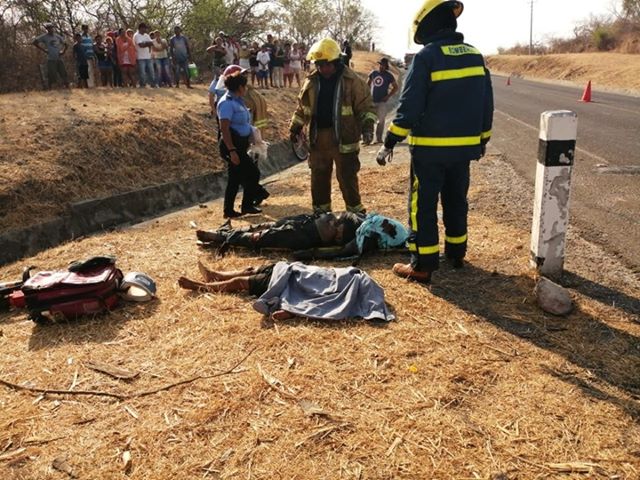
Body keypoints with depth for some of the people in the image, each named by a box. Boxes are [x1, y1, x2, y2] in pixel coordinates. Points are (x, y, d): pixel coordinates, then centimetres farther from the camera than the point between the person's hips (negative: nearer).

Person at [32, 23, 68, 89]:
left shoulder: (57, 36, 12)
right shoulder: (44, 36, 1)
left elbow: (65, 44, 24)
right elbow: (34, 42, -1)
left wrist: (63, 51, 8)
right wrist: (43, 49, -5)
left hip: (59, 59, 4)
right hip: (51, 59, -4)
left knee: (64, 74, 0)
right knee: (51, 76, -5)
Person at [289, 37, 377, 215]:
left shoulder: (352, 81, -7)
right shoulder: (311, 82, 8)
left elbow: (366, 106, -5)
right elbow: (302, 107, 18)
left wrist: (367, 125, -20)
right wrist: (295, 128, 14)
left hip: (344, 138, -5)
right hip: (318, 138, 5)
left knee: (347, 177, 0)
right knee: (319, 177, 13)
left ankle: (356, 212, 14)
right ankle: (321, 212, 28)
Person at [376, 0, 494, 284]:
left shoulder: (426, 57, -12)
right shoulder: (475, 55, 8)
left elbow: (409, 107, -17)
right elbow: (486, 104, 12)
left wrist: (389, 144, -11)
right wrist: (482, 140, 22)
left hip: (430, 148, -6)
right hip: (464, 147, 6)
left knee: (423, 206, 1)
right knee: (456, 200, 19)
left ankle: (422, 266, 4)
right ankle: (456, 253, 30)